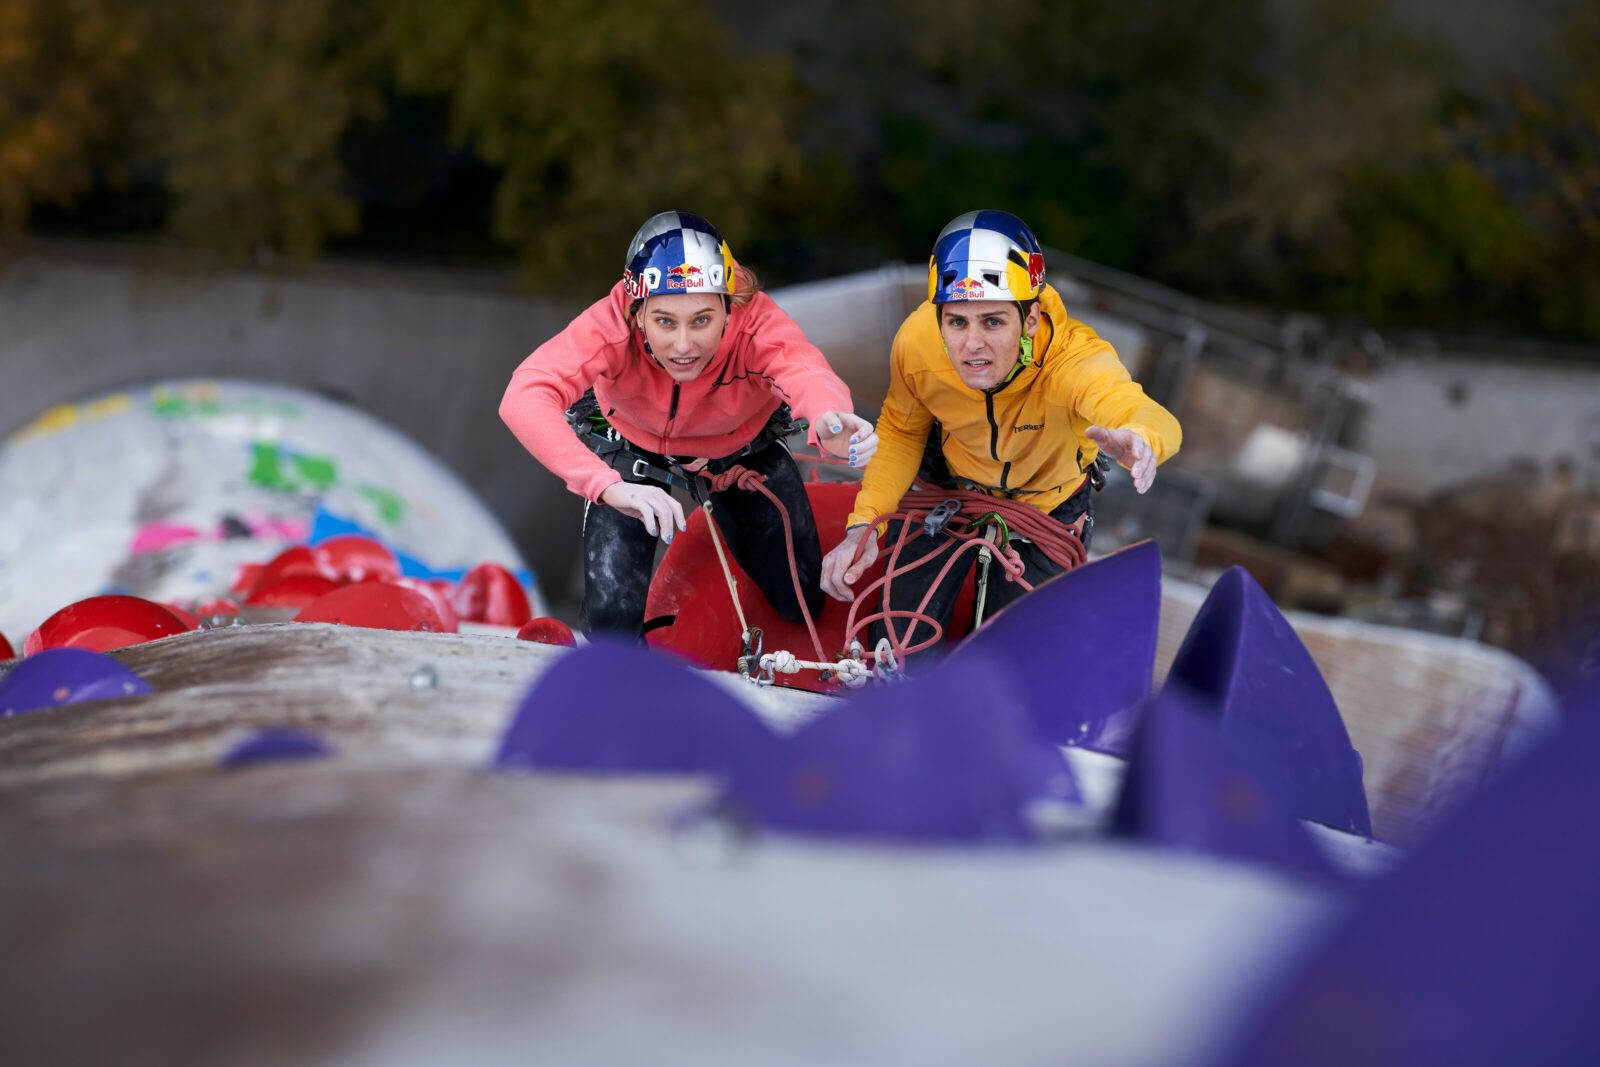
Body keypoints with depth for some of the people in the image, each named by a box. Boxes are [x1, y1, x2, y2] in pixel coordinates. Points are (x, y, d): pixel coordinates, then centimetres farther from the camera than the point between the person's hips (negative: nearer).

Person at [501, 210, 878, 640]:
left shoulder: (755, 322, -39)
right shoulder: (611, 325, -40)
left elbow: (805, 370, -60)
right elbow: (524, 399, -55)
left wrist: (829, 418, -85)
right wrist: (608, 486, -70)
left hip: (743, 448, 1)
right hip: (631, 447, -1)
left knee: (803, 605, 4)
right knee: (611, 624, -16)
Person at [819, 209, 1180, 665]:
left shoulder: (1074, 358, -43)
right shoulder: (917, 341, -32)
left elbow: (1154, 420, -64)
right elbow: (901, 431, -10)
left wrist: (1138, 439, -89)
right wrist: (864, 524, -23)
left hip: (1047, 504, -1)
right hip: (949, 487, 1)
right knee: (897, 650, 1)